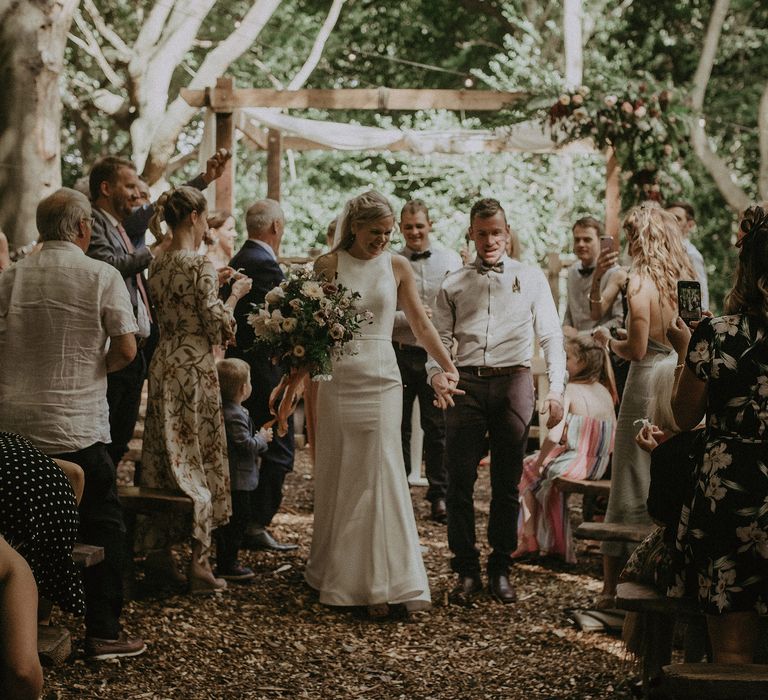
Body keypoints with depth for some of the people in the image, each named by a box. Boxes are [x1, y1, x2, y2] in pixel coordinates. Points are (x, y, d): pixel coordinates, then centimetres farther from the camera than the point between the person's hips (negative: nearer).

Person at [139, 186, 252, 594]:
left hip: (163, 365, 7)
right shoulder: (200, 265, -14)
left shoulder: (157, 265, 8)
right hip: (195, 367, -7)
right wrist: (235, 295, 0)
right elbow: (215, 325, -15)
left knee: (166, 457, 13)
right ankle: (198, 562, 2)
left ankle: (162, 551, 18)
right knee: (200, 458, 0)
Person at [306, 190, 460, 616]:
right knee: (336, 476, 8)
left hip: (381, 379, 0)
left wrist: (449, 368, 1)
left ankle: (382, 583, -8)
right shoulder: (328, 266, 1)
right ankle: (333, 570, 21)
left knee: (380, 475, -6)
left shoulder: (397, 267, 4)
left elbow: (421, 324, 7)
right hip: (337, 378, 0)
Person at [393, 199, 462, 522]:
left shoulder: (451, 260, 2)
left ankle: (439, 494, 13)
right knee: (398, 427, 9)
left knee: (438, 428, 5)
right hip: (400, 355, 0)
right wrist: (410, 317, -17)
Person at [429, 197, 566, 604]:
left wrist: (556, 388, -4)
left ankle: (501, 570, 12)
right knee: (460, 480, -4)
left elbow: (550, 336, 7)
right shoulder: (453, 285, 14)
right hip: (467, 383, 1)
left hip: (513, 380, 0)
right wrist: (436, 373, -11)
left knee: (507, 483, 3)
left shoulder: (531, 279, 12)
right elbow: (440, 337, 10)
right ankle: (466, 570, 5)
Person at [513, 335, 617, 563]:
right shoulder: (606, 392, 7)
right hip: (600, 466, 7)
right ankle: (549, 542, 33)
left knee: (528, 469, 20)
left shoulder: (570, 391, -13)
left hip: (574, 464, -7)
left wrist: (538, 463, -7)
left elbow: (553, 436, -21)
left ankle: (529, 539, 20)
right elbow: (612, 439, 10)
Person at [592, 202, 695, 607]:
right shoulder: (690, 279, 5)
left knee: (631, 488, 1)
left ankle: (613, 586, 7)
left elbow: (636, 349, -15)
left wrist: (608, 341, 3)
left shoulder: (641, 281, -12)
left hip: (647, 383, -5)